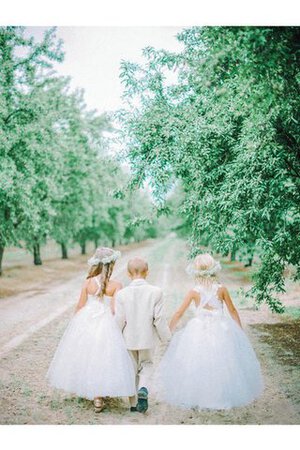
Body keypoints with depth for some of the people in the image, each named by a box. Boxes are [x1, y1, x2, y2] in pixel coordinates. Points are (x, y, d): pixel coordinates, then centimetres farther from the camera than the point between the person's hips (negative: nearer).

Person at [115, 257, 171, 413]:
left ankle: (133, 404, 23)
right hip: (147, 338, 0)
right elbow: (159, 318, -11)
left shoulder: (122, 293, -13)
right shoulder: (156, 292, -14)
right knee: (147, 365, 20)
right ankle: (143, 390, -7)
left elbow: (119, 320, -9)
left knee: (131, 370, 17)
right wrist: (166, 337, 3)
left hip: (128, 339, 1)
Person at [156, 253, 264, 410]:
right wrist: (240, 331, 14)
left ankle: (198, 398, 19)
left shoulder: (194, 292, -7)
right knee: (221, 363, 13)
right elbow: (233, 311, 2)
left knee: (197, 365, 11)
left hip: (199, 331, 0)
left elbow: (179, 313, -2)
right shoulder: (221, 289, -7)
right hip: (221, 330, 1)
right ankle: (224, 396, 20)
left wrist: (168, 331, 9)